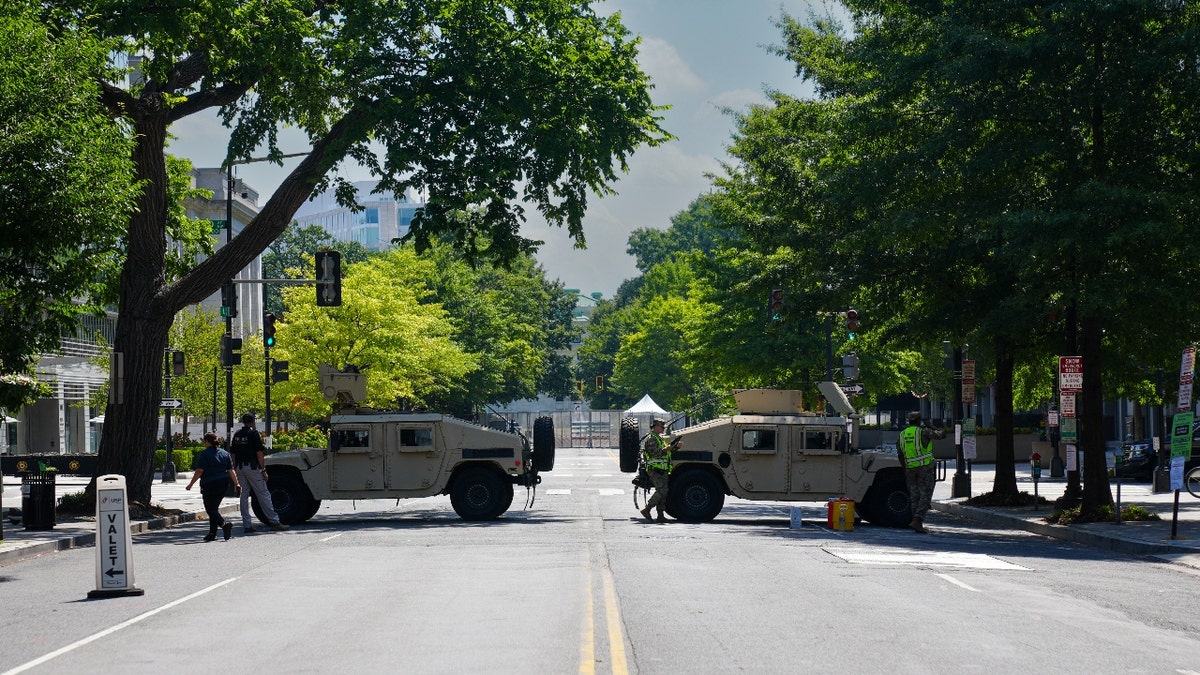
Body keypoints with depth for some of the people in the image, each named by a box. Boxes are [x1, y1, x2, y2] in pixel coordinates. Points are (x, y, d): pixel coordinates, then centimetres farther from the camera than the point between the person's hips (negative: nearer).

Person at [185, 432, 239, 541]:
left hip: (209, 485, -7)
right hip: (223, 484, 7)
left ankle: (225, 524, -27)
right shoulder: (225, 454, 10)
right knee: (214, 507, 16)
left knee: (210, 509, -4)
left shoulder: (204, 454, -9)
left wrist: (191, 484, -6)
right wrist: (236, 484, 10)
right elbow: (231, 471, 7)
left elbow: (199, 471, -13)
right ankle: (212, 533, 15)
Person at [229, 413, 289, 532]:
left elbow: (234, 454, 12)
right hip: (252, 467, -6)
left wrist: (236, 469, 18)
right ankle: (274, 521, -2)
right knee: (263, 494, -3)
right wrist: (264, 470, -10)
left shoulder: (237, 435, 10)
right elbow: (259, 453, -13)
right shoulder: (253, 434, -9)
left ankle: (246, 525, 5)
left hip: (240, 468, 6)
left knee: (244, 495, 8)